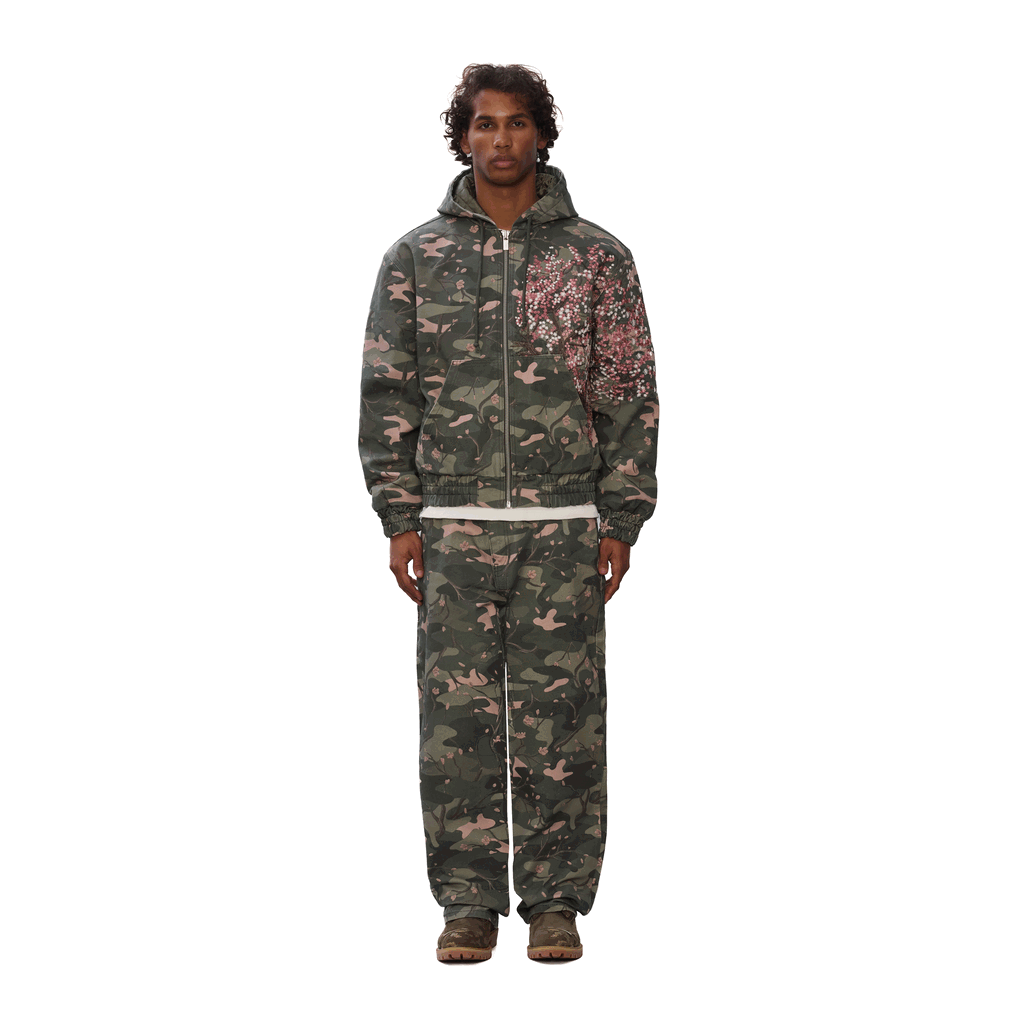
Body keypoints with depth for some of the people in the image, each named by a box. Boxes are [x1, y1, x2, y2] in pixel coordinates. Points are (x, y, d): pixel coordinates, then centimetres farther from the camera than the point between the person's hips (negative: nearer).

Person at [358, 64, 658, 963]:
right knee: (459, 718, 1)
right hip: (454, 527, 1)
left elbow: (632, 392, 4)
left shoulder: (596, 256, 5)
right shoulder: (417, 257, 7)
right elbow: (388, 392, 7)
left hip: (563, 526, -1)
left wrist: (622, 522, -2)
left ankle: (557, 903, 10)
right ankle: (469, 905, 10)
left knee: (560, 719, 1)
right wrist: (399, 518, -1)